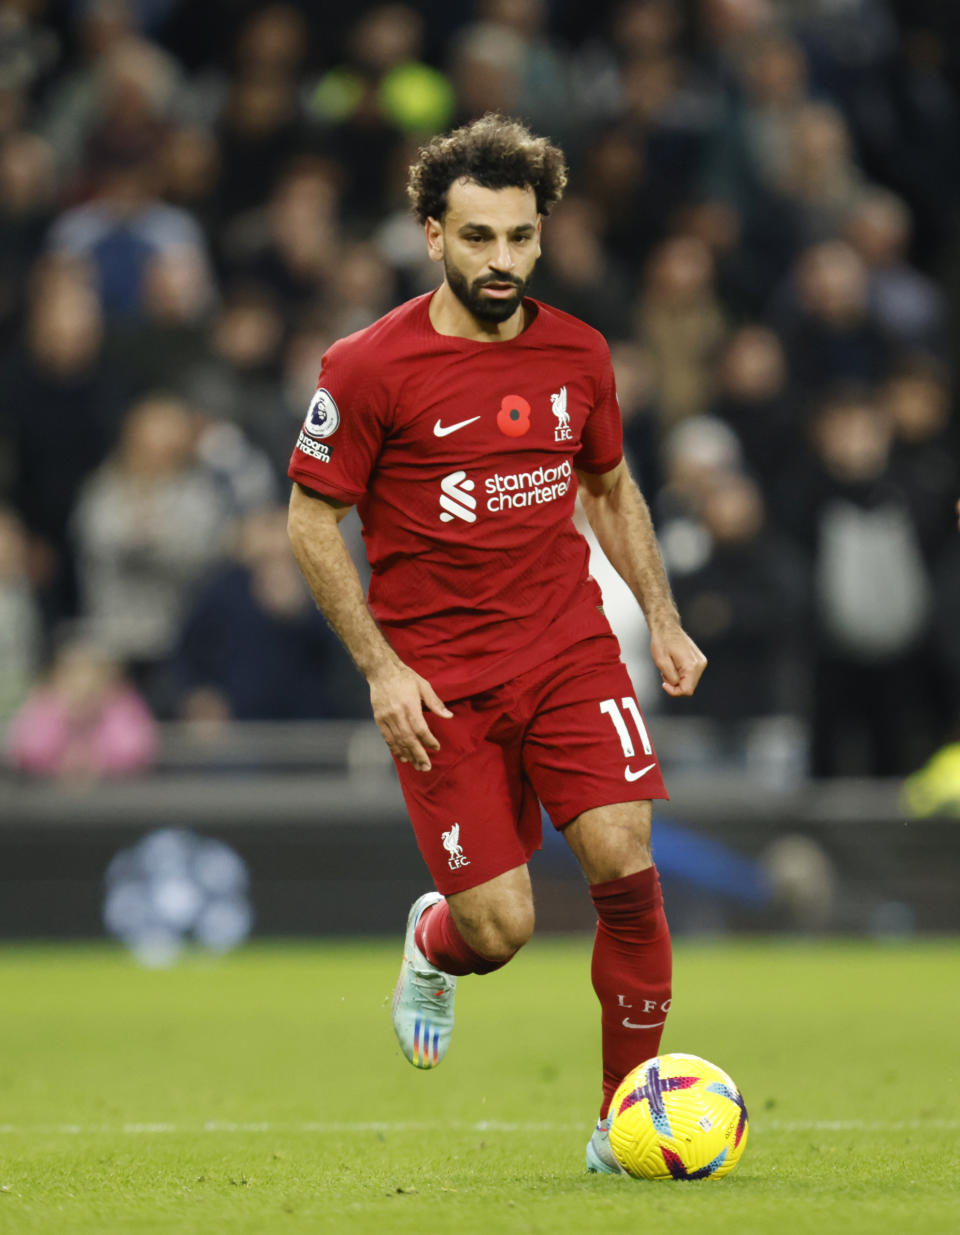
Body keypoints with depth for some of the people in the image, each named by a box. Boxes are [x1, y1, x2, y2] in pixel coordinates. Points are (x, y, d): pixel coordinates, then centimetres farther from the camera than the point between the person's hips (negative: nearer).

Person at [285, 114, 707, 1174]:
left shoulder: (576, 355, 5)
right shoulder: (369, 369, -8)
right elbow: (311, 520, -2)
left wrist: (661, 619, 9)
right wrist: (380, 667, -9)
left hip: (571, 651, 3)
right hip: (439, 681, -3)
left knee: (626, 866, -15)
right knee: (500, 932, -6)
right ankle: (434, 944, 34)